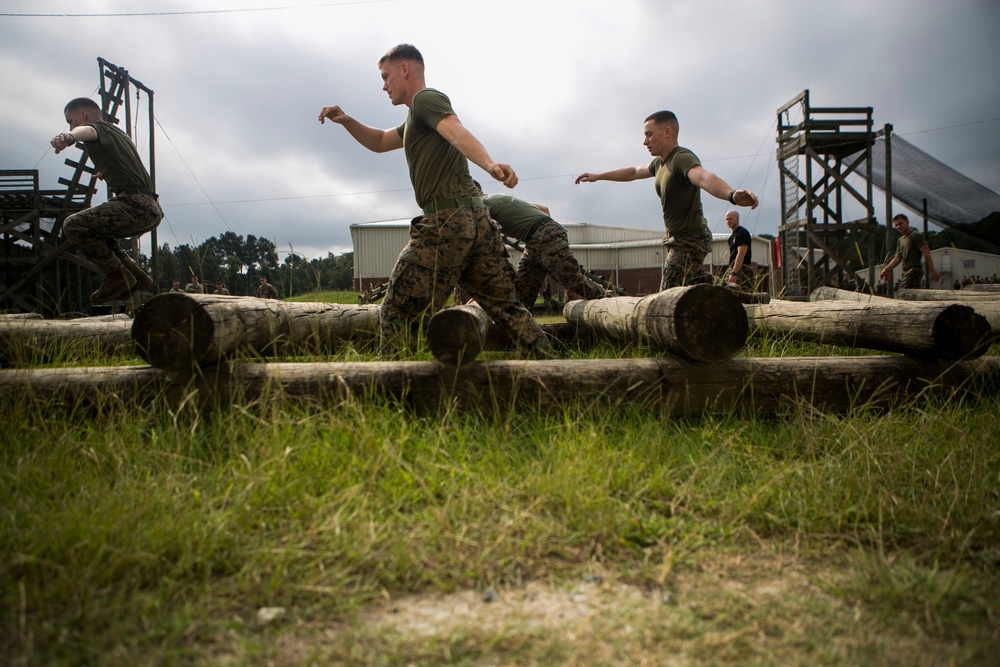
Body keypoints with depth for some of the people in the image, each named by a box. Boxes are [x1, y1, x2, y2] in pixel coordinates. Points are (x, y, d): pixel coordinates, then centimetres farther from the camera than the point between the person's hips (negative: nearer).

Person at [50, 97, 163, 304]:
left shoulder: (99, 129, 2)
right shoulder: (119, 134, 30)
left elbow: (86, 131, -26)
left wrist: (70, 137, -49)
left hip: (136, 205, -10)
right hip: (152, 210, 10)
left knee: (74, 226, -13)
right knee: (94, 229, 28)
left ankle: (118, 275, -6)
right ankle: (135, 274, 20)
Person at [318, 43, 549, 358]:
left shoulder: (425, 98, 0)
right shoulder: (416, 119, 30)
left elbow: (459, 133, -20)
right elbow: (380, 142, 39)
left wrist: (489, 164, -39)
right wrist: (346, 121, 21)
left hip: (446, 220, -10)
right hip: (476, 218, 10)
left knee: (397, 314, -4)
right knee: (507, 308, 9)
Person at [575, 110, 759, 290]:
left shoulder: (682, 158, -20)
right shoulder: (660, 162, 10)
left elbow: (704, 177, -40)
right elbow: (634, 172, 28)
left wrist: (732, 195, -60)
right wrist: (597, 176, 36)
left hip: (689, 241, -10)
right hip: (677, 239, 10)